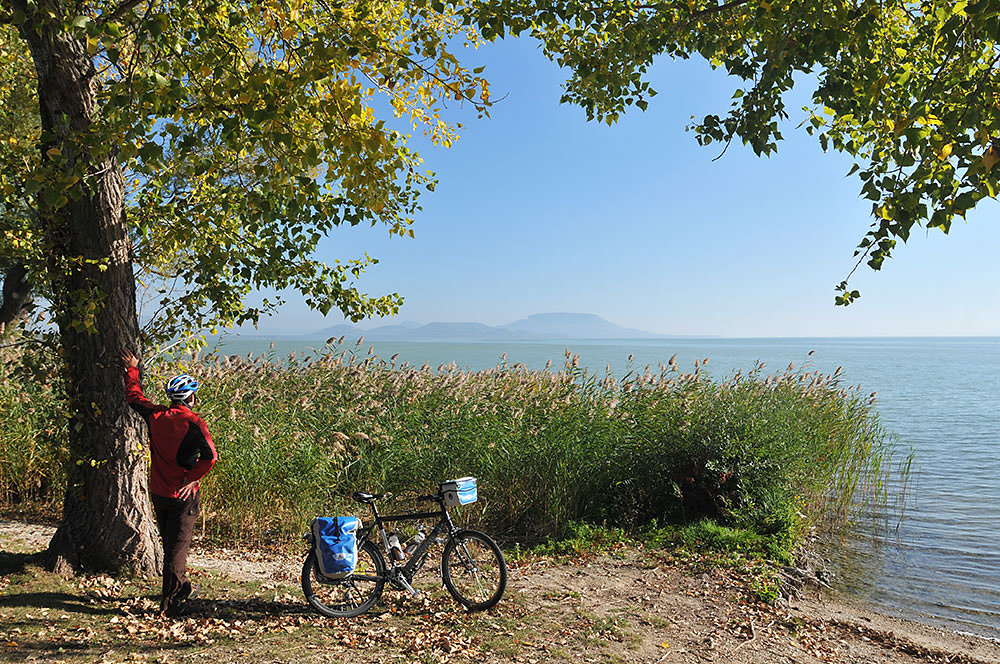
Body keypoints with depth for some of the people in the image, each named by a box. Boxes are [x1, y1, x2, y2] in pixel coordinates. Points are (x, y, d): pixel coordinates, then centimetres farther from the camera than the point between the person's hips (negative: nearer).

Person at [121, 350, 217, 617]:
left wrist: (132, 370, 27)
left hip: (158, 493, 6)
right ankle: (170, 602, 6)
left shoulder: (156, 415, -3)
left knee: (170, 542, 21)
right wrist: (193, 478, -15)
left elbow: (134, 396, 16)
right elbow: (210, 455, -28)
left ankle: (182, 586, 38)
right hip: (183, 495, -5)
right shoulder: (193, 423, -17)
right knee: (178, 546, 3)